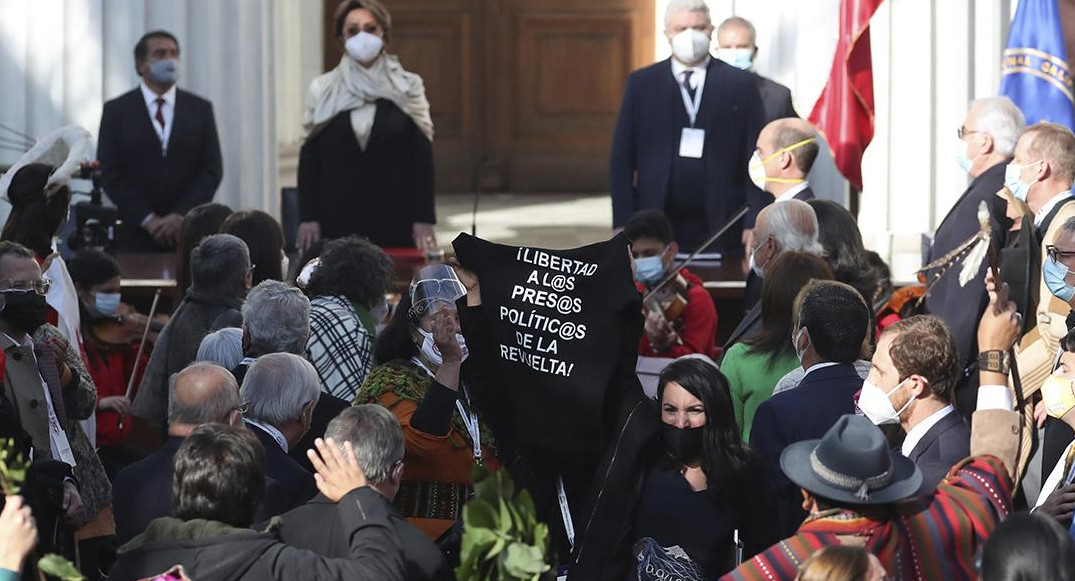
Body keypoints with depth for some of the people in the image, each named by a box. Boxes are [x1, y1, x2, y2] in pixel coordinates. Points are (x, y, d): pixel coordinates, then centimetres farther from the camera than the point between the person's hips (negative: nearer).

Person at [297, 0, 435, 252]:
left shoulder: (407, 88, 5)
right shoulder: (323, 90, 7)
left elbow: (422, 160, 3)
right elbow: (308, 159, 8)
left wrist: (423, 221, -3)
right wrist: (308, 218, 0)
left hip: (394, 219, -1)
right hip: (338, 220, 1)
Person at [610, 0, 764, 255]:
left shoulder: (740, 84, 6)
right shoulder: (641, 83, 8)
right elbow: (622, 159, 7)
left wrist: (754, 225, -4)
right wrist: (624, 225, -2)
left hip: (722, 231, 0)